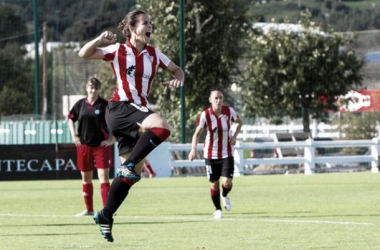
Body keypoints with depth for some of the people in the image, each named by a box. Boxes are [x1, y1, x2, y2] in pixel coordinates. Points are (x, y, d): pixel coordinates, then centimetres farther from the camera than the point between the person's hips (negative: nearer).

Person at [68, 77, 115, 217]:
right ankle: (89, 209, 20)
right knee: (86, 179, 10)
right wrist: (74, 135, 10)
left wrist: (112, 139, -6)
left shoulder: (105, 105, -5)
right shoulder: (80, 104, 4)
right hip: (84, 146, 4)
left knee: (103, 177, -11)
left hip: (101, 145, -4)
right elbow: (71, 118, 20)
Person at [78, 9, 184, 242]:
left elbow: (177, 70, 24)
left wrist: (178, 79, 0)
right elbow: (84, 54, -5)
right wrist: (100, 39, -23)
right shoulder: (118, 50, -1)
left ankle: (106, 216, 14)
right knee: (162, 126, -33)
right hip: (120, 108, -6)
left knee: (134, 171, 5)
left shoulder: (153, 54, 12)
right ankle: (129, 164, -24)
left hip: (139, 113, 6)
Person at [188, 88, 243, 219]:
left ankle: (224, 196, 25)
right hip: (211, 154, -1)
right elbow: (197, 133, -16)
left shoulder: (229, 111, -8)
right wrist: (193, 149, -31)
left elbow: (240, 121, 11)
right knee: (214, 184, 5)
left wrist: (235, 136, -4)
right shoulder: (205, 115, -15)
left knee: (227, 182, -11)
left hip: (227, 153, 1)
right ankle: (218, 209, 27)